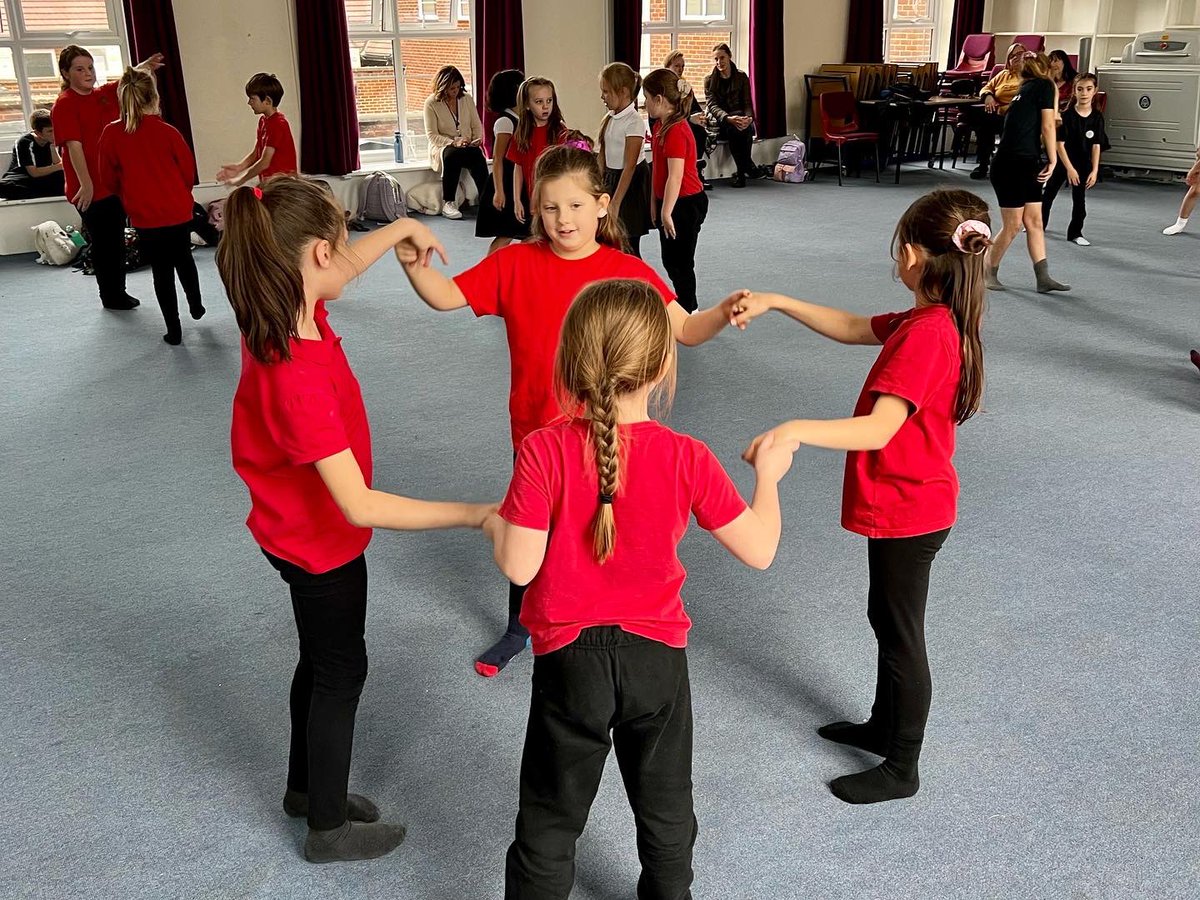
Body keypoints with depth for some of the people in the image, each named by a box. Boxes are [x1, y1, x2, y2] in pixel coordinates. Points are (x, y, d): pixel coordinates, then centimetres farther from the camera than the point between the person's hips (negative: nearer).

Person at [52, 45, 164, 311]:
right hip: (90, 188, -7)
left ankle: (118, 291, 28)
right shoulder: (64, 105, -12)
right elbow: (73, 146, -19)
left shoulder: (104, 95, 8)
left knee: (117, 240, 15)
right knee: (102, 242, 3)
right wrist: (86, 184, -26)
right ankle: (110, 296, 16)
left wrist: (146, 66, -14)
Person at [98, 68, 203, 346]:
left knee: (161, 271, 8)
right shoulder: (168, 132, -12)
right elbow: (189, 171, -1)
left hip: (144, 216, 0)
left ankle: (174, 330, 11)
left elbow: (108, 179, 0)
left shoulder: (111, 134, -9)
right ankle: (195, 305, 40)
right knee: (183, 258, 24)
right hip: (178, 211, 0)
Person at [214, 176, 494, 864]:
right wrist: (474, 515, -36)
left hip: (303, 531, 9)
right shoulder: (298, 377, -37)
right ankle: (330, 827, 33)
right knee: (342, 673, 12)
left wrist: (398, 230, 14)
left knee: (322, 662, 26)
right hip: (321, 543, -9)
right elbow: (359, 506, -37)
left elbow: (339, 273, 16)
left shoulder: (288, 312, -11)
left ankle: (308, 786, 48)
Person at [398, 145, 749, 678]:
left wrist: (723, 313, -28)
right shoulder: (514, 264, -6)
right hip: (536, 430, 2)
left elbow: (685, 330, -8)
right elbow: (446, 296, -9)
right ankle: (519, 629, 43)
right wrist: (414, 263, -29)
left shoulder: (626, 271, -9)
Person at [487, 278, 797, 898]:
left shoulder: (544, 452, -20)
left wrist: (493, 523, 3)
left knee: (549, 822, 19)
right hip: (658, 658, 1)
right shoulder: (686, 458, -16)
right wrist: (769, 474, 7)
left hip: (569, 659, -1)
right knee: (666, 813, 26)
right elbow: (759, 550, -10)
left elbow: (520, 567, -18)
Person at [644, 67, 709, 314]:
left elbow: (675, 175, -25)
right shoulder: (660, 125, 9)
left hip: (685, 203, -10)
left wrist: (666, 212, -23)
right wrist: (655, 202, 14)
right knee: (670, 261, 18)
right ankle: (688, 308, 32)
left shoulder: (676, 131, -22)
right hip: (670, 202, 10)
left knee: (680, 262, 1)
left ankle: (687, 314, 14)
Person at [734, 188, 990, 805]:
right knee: (886, 618, 24)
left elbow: (879, 429, -36)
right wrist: (776, 302, 6)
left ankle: (900, 770, 24)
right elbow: (852, 328, 12)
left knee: (901, 636, 6)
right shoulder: (931, 320, 2)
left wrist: (796, 430, -44)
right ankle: (883, 727, 43)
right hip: (901, 504, 10)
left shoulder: (925, 334, -28)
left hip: (907, 510, -10)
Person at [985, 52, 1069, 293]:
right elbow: (1048, 126, -6)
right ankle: (988, 274, 10)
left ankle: (1043, 279, 7)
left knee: (1034, 221, 6)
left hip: (1028, 164, 9)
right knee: (1013, 225, -2)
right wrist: (1053, 161, -4)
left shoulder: (1025, 89, 19)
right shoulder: (1046, 85, -3)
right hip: (1010, 166, -9)